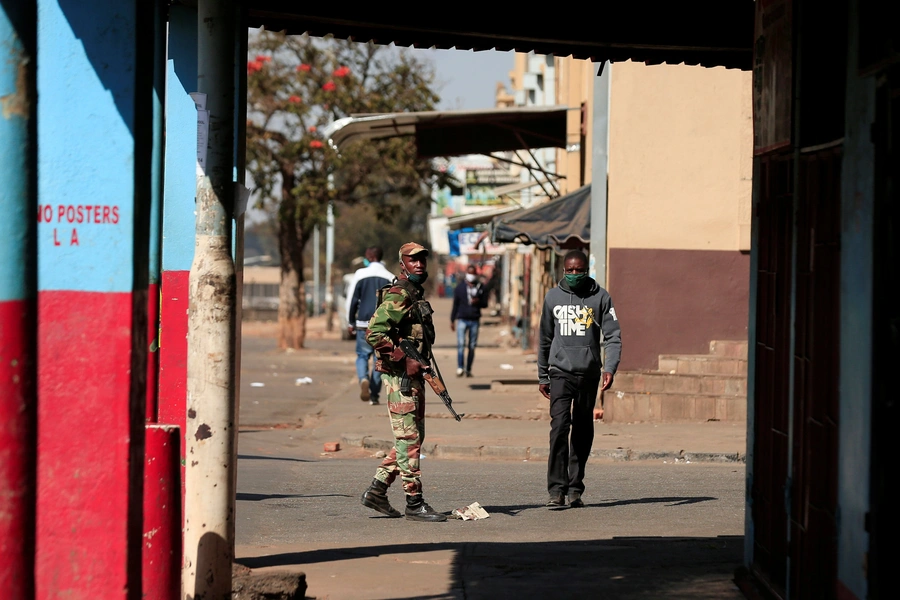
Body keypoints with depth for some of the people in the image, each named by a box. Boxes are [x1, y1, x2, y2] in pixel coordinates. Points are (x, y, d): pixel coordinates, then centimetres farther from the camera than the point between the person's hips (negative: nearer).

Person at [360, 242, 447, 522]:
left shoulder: (417, 294, 17)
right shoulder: (398, 296, -14)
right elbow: (374, 333, -23)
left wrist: (425, 363, 21)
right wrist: (403, 357, -23)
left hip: (413, 375, 10)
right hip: (400, 376, -10)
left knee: (413, 437, 13)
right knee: (409, 439, -7)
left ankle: (376, 491, 18)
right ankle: (414, 503, -4)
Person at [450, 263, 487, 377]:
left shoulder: (480, 287, 8)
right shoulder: (460, 287, 5)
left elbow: (485, 303, 10)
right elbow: (455, 305, 8)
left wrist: (478, 301, -13)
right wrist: (452, 320, 7)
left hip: (475, 321, 2)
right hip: (462, 320, -2)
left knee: (472, 346, 3)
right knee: (460, 344, -14)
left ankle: (468, 370, 8)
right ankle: (460, 368, -17)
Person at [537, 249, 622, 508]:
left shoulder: (600, 297, 2)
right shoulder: (553, 297, 9)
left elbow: (613, 336, -2)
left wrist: (610, 368, -17)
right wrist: (542, 376, 18)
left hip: (589, 373, 0)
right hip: (561, 372, 0)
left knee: (583, 432, 6)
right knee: (559, 426, -14)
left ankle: (575, 488, 14)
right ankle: (557, 489, -16)